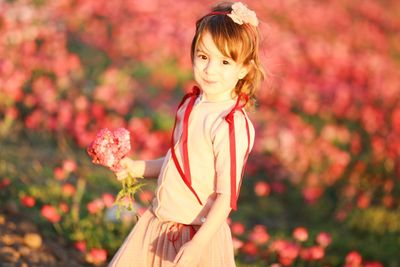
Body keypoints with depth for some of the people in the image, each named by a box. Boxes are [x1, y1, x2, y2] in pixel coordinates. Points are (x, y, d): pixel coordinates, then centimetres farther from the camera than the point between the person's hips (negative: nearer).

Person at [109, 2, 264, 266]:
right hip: (159, 225, 8)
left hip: (199, 233, -8)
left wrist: (198, 244, -24)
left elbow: (227, 195, -22)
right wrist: (137, 168, 12)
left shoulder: (232, 125, -22)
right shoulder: (192, 105, 3)